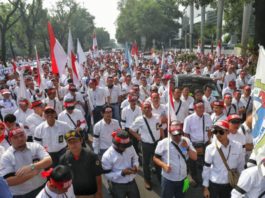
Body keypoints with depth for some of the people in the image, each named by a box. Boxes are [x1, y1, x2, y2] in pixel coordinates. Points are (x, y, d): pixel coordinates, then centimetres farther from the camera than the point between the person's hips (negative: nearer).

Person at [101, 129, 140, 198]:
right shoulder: (107, 156, -22)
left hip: (132, 182, 4)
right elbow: (108, 175, -17)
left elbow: (135, 158, 8)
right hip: (118, 186, -4)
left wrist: (135, 166, -14)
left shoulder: (130, 147, -10)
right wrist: (122, 172, -28)